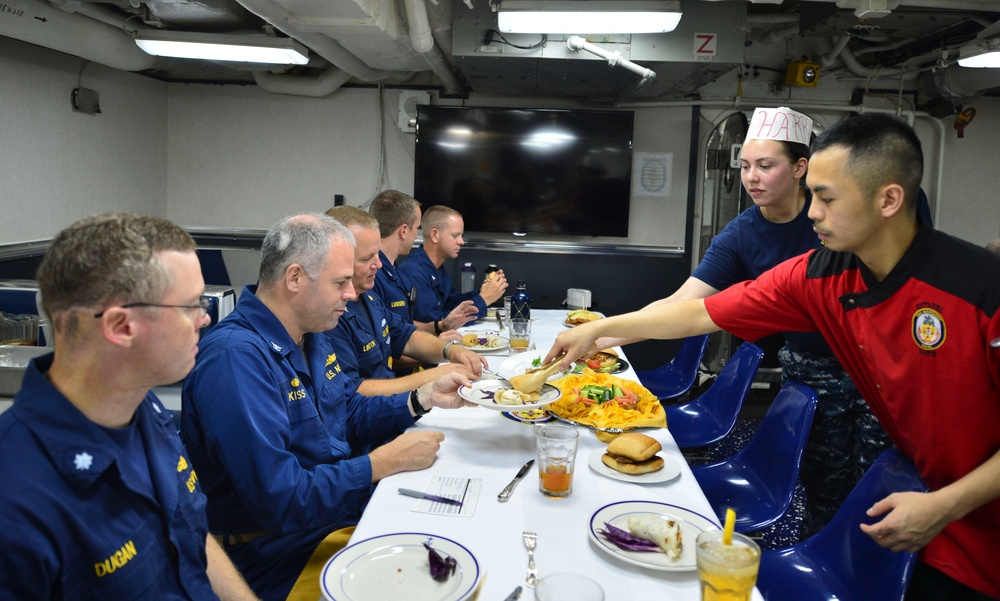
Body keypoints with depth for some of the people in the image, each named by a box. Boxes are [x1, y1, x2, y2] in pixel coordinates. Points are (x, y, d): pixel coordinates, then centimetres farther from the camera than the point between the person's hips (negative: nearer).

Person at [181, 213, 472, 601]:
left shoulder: (309, 333, 4)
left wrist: (422, 398, 0)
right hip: (291, 553, -8)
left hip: (349, 506, 8)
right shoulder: (237, 356, -26)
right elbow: (280, 501, -28)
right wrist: (387, 461, -22)